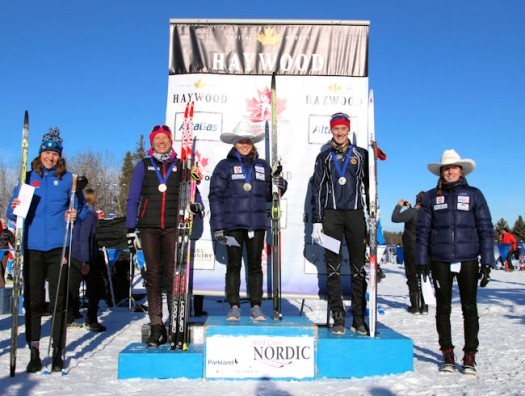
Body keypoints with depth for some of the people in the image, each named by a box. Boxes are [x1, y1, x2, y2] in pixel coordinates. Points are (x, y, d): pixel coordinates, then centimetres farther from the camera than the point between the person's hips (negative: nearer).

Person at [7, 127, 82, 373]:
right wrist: (14, 209, -12)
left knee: (59, 299, 2)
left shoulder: (67, 178, 8)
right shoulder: (28, 178, 11)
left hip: (58, 246, -1)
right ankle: (34, 351, 13)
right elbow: (12, 211, 10)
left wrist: (74, 214, -11)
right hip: (32, 246, 1)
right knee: (32, 299, 3)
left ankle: (58, 351, 11)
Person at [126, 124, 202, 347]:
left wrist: (195, 205, -11)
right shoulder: (143, 166, 11)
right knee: (153, 275, 1)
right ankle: (156, 327, 4)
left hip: (173, 226, 0)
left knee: (173, 274, -5)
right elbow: (133, 199, 9)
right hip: (149, 227, 1)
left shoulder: (180, 166, 12)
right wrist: (131, 230, 1)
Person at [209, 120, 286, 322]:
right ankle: (234, 307, 11)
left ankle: (256, 306, 15)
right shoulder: (225, 166, 2)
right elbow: (215, 196, -2)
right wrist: (218, 225, -9)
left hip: (257, 223, 3)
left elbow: (268, 195, 17)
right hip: (233, 223, -2)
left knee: (255, 265, 8)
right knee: (234, 265, 3)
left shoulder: (263, 166, 12)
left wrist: (280, 187, -5)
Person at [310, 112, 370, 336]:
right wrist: (316, 222, 0)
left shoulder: (361, 155, 11)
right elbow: (317, 190, 9)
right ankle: (338, 318, 5)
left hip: (355, 214, 0)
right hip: (331, 214, 0)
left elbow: (369, 185, 11)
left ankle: (359, 318, 7)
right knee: (333, 268, -1)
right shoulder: (324, 157, 12)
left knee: (359, 268, 1)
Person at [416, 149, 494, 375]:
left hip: (468, 260, -1)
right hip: (440, 261, 1)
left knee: (469, 308, 4)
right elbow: (422, 230, 7)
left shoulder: (474, 195, 4)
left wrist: (487, 263, -2)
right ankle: (447, 354, 20)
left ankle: (470, 356, 16)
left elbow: (486, 229, 3)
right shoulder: (431, 197, 7)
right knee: (443, 308, 8)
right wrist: (421, 261, 1)